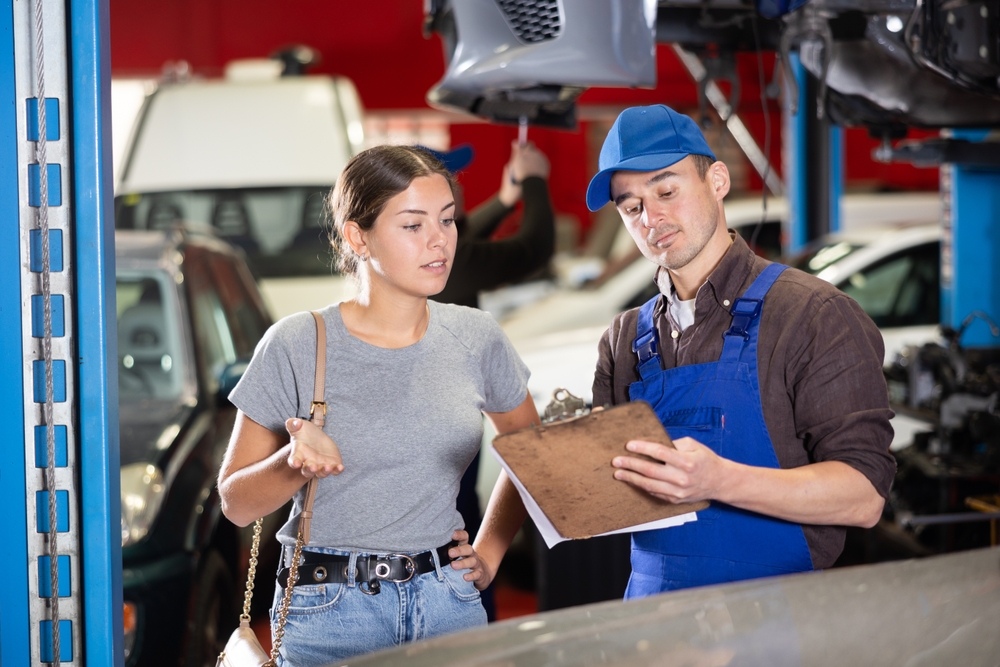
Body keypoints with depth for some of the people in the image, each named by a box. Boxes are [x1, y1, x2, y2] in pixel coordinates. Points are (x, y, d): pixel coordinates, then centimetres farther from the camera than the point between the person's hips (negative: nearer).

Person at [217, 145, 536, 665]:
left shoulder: (476, 339, 1)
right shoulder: (296, 347, -8)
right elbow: (236, 503, -4)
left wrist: (493, 550, 8)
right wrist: (296, 463, -22)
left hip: (448, 603, 3)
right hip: (329, 612, -3)